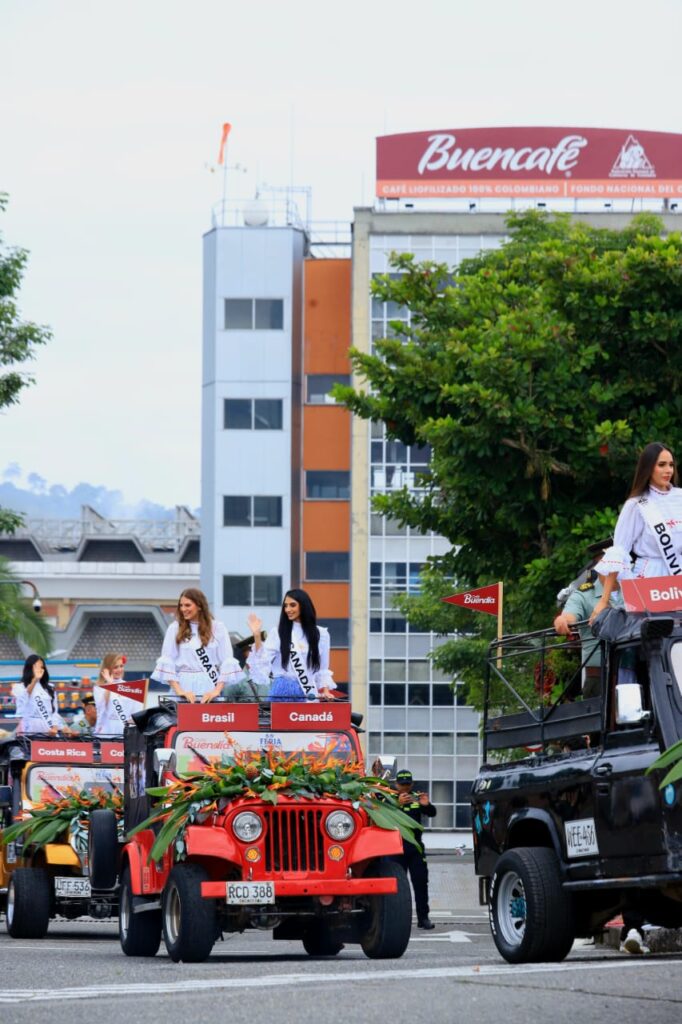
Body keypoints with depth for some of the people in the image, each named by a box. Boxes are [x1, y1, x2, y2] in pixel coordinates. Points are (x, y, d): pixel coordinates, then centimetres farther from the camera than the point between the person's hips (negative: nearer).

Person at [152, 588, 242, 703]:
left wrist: (217, 691, -10)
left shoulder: (217, 628, 5)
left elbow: (227, 662, 1)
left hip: (209, 689, 0)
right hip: (184, 685, 0)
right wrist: (179, 691, -12)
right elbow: (167, 662, 0)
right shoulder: (175, 629, 7)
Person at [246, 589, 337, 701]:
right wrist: (257, 636, -12)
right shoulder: (277, 633, 4)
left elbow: (323, 669, 11)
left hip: (308, 693, 0)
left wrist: (325, 691, -1)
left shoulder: (320, 634, 6)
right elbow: (262, 662, -3)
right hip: (282, 692, 0)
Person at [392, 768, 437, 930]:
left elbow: (432, 813, 3)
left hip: (415, 845, 2)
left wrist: (426, 805, -19)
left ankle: (423, 917, -2)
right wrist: (398, 803, -31)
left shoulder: (416, 798, 11)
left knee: (421, 881, -3)